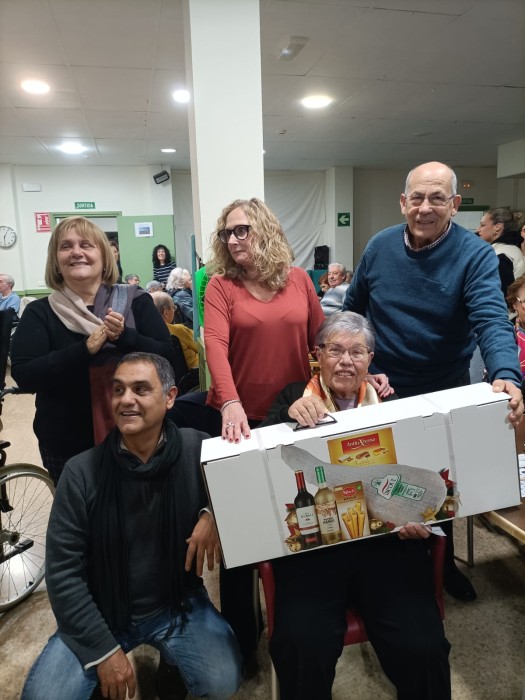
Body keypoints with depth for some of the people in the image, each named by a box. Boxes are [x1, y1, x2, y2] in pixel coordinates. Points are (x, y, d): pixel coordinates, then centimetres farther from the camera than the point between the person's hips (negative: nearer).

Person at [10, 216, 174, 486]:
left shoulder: (135, 300, -2)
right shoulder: (39, 312, -1)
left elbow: (168, 357, -7)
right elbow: (23, 375, -12)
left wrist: (125, 336, -23)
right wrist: (85, 349, -23)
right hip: (67, 446, 0)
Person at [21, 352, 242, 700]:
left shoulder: (197, 450, -15)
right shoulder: (82, 471, -14)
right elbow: (63, 570, -9)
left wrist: (215, 512, -23)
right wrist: (103, 648, -11)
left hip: (179, 603, 0)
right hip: (100, 610, 1)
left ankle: (174, 661, 14)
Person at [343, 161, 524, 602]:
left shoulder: (476, 255, -15)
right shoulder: (379, 247, -6)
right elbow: (352, 310, 6)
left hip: (447, 392, -1)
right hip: (383, 389, 2)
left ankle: (442, 562, 44)